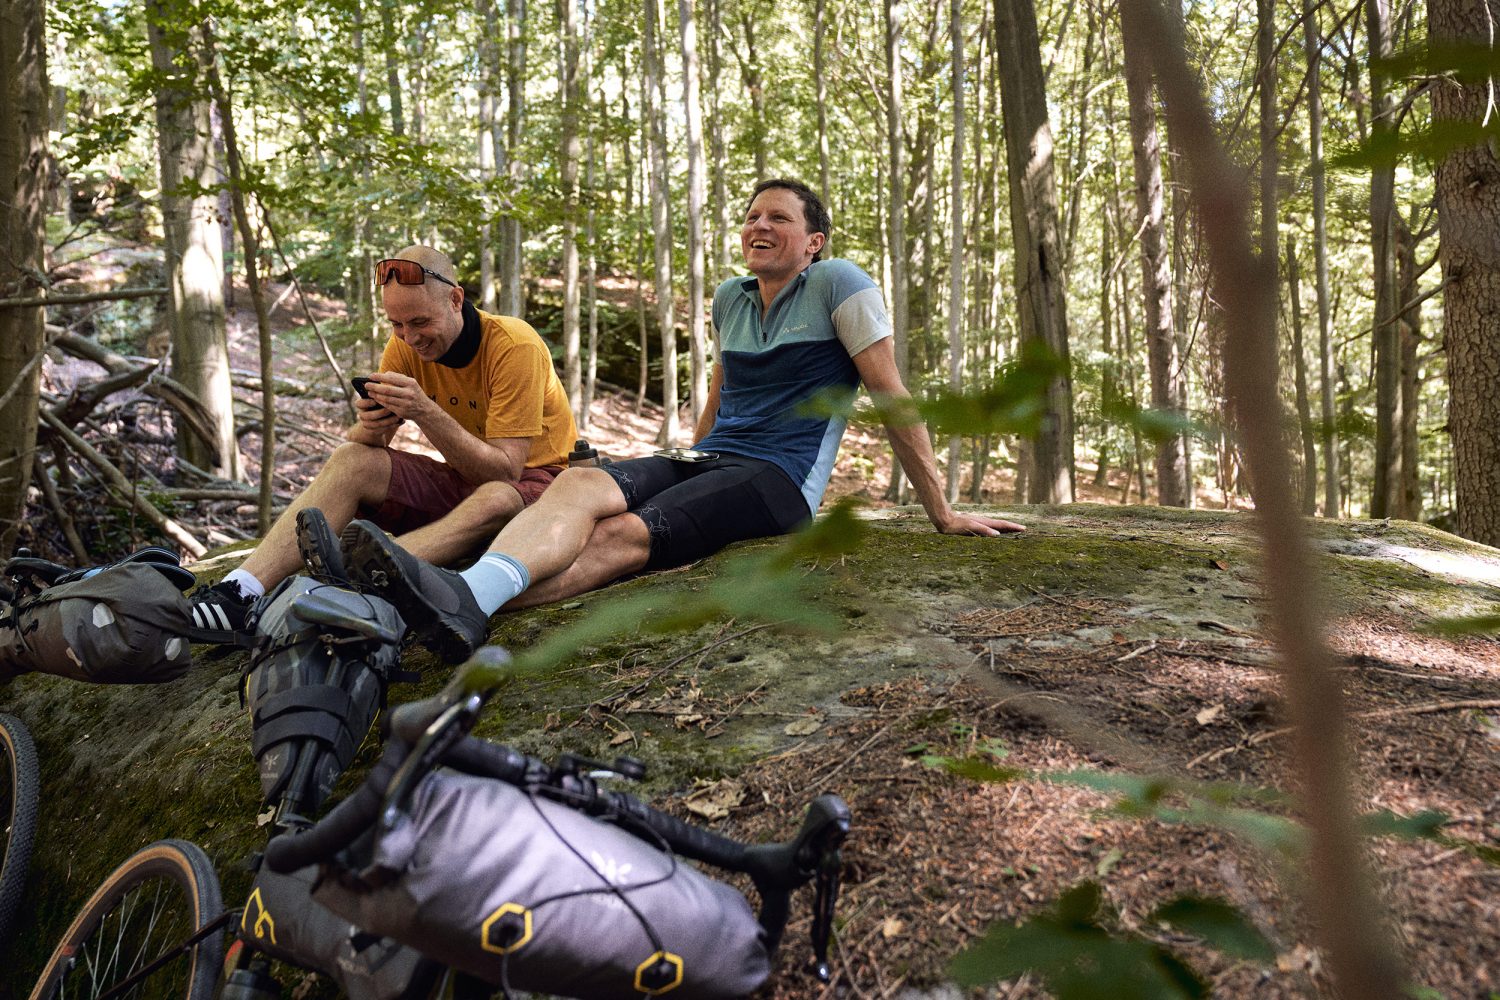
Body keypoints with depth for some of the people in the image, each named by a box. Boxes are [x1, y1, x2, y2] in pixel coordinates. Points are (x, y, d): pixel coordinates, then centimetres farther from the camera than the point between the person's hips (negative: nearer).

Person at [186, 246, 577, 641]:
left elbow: (505, 470, -26)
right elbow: (361, 449, -4)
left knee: (495, 498, -39)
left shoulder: (515, 346, -20)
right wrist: (369, 427, -29)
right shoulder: (405, 346, -3)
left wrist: (426, 412, -37)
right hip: (461, 481, 5)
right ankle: (242, 592, -28)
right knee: (351, 459, -14)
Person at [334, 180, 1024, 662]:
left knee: (622, 534, -33)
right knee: (579, 485, -28)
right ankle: (464, 594, -55)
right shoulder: (729, 298, 19)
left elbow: (892, 397, -3)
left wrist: (941, 512, -3)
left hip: (779, 480, -5)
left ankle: (469, 605, -55)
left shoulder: (838, 284, 0)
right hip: (707, 461, 6)